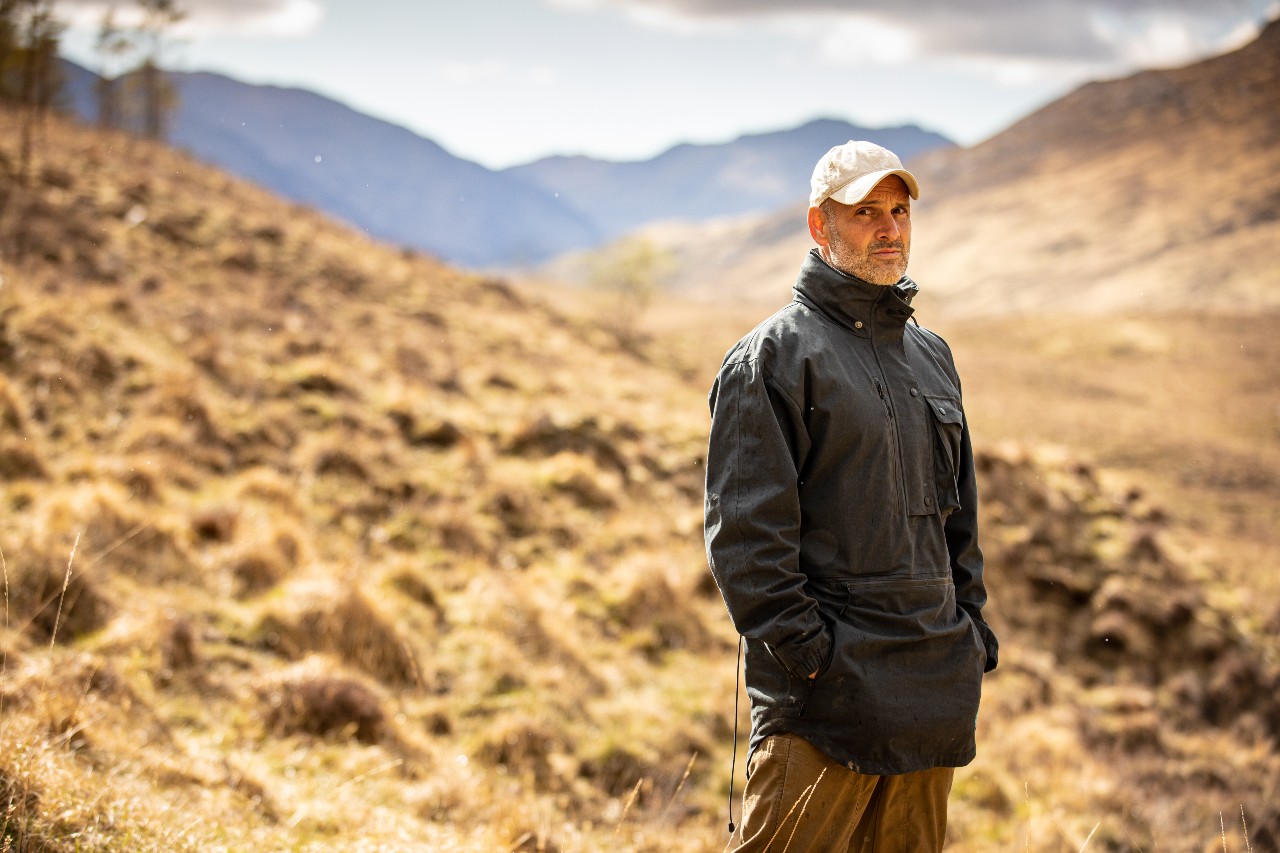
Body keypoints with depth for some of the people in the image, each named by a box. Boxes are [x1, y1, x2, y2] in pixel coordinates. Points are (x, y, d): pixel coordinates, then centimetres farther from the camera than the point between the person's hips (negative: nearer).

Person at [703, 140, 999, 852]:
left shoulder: (931, 355, 17)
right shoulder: (772, 356, -6)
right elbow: (744, 529, -12)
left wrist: (972, 632, 14)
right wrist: (801, 650, -17)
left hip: (933, 682, 7)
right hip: (827, 685, -7)